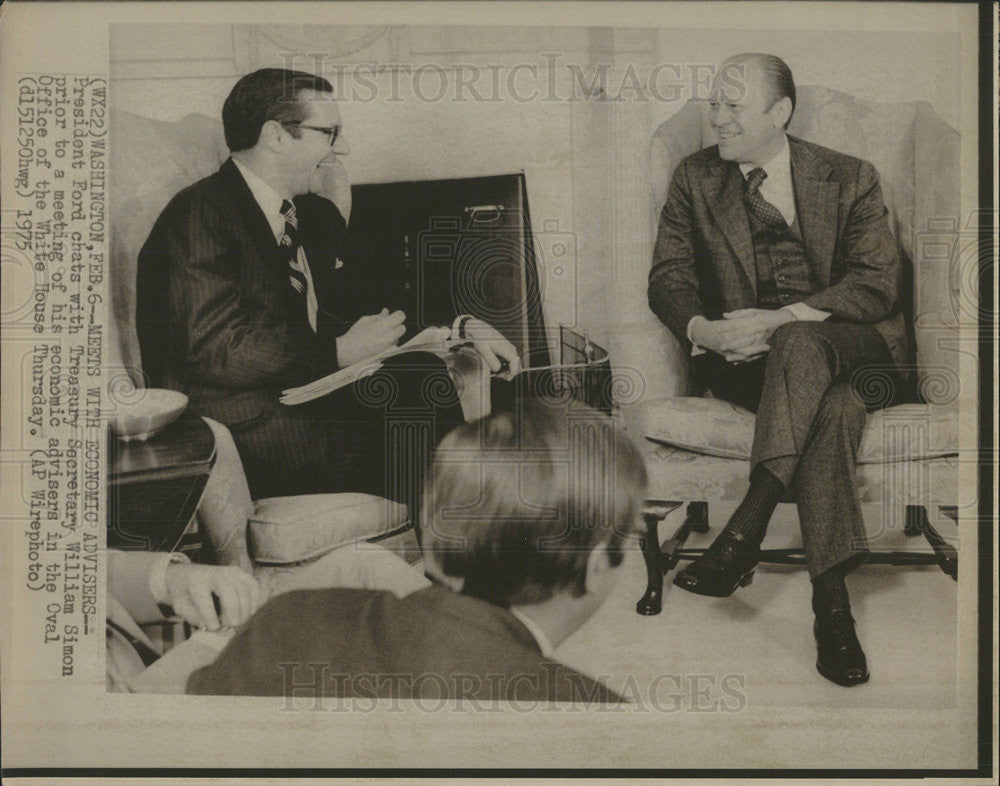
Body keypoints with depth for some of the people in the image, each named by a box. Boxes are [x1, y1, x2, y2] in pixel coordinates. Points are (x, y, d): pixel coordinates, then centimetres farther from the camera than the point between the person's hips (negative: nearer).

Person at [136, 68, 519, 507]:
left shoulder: (319, 215, 16)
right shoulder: (199, 216, -10)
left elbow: (370, 313, 21)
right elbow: (218, 353, -19)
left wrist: (461, 329, 7)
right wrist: (342, 352, -15)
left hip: (312, 395, 8)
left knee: (425, 375, -13)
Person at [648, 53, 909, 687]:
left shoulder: (851, 179, 6)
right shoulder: (695, 179, 13)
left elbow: (878, 283, -6)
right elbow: (668, 275, 4)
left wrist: (780, 320, -21)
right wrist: (701, 328, -20)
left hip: (850, 343, 0)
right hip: (743, 355, 1)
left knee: (800, 344, -38)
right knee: (832, 405, -34)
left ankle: (745, 533, -40)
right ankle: (831, 599, -36)